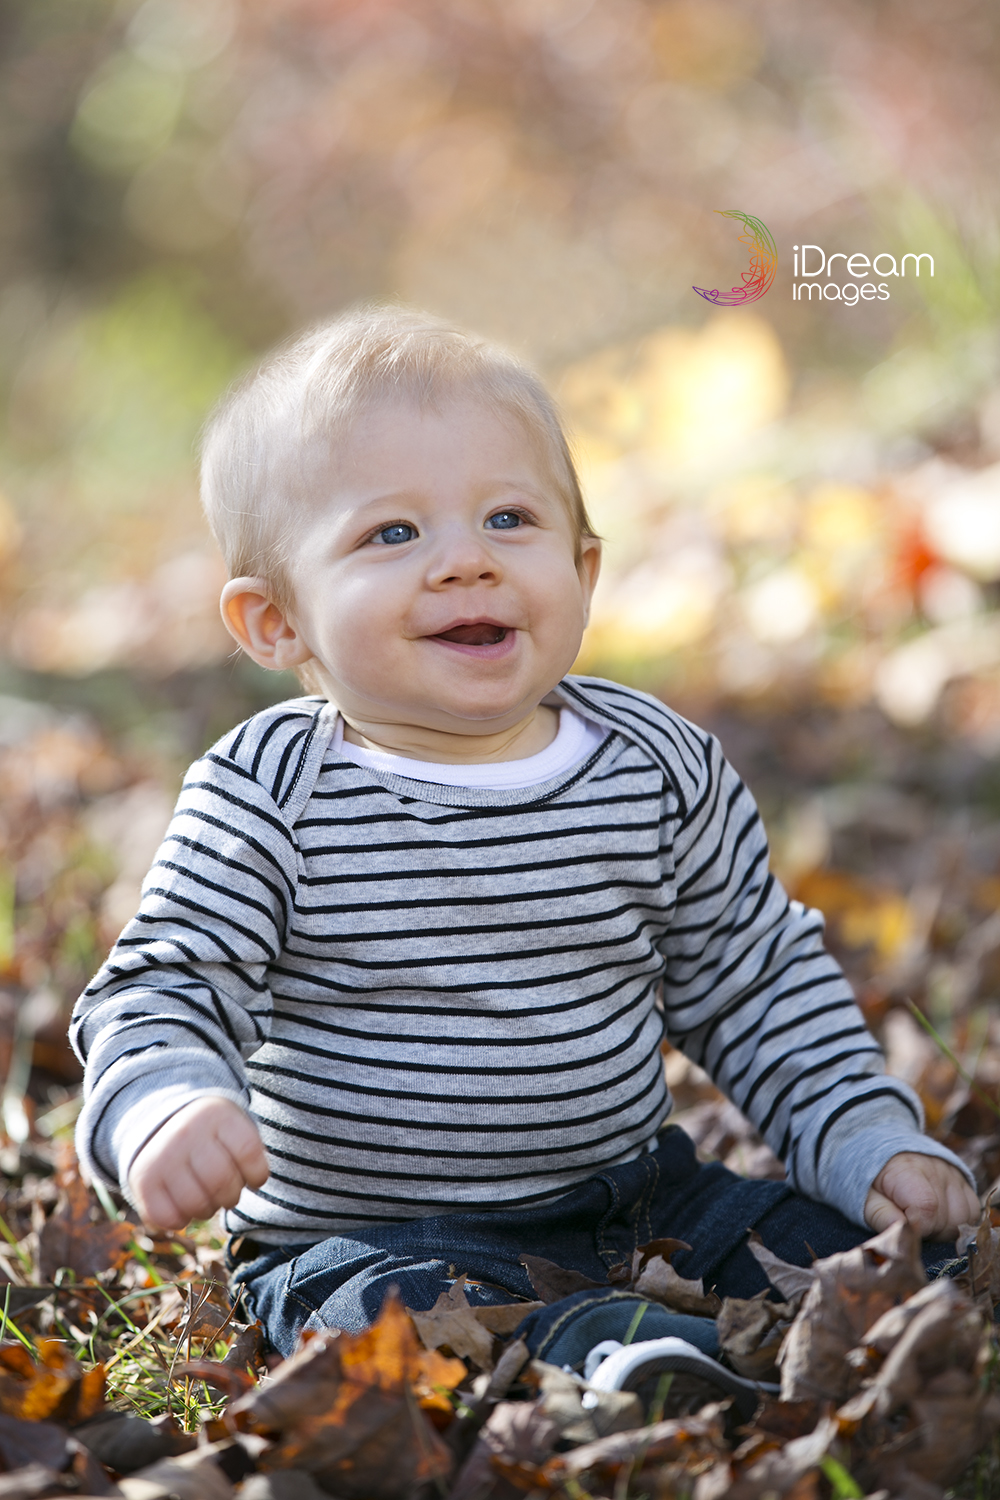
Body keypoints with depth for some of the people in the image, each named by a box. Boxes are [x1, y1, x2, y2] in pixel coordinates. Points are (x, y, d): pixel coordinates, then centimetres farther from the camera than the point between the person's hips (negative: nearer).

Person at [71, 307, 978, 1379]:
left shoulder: (659, 767, 1)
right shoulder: (271, 797, -10)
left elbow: (759, 985, 11)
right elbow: (160, 996, -11)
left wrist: (873, 1146, 2)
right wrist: (168, 1111, -33)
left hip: (632, 1202, 4)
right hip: (361, 1242, -3)